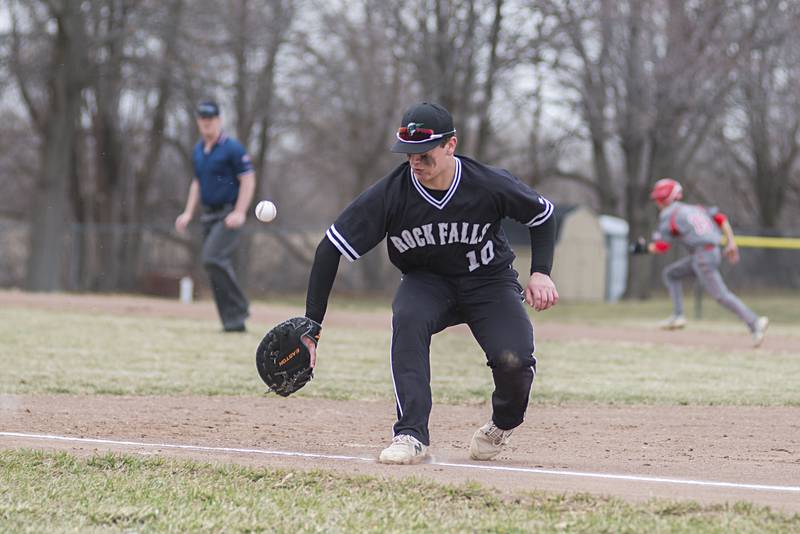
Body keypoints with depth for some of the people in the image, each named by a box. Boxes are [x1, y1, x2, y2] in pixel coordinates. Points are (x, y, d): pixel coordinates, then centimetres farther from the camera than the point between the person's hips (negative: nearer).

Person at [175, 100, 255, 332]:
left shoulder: (232, 148, -10)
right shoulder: (198, 150, 13)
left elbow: (248, 180, -13)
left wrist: (239, 213, -22)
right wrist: (188, 213, 14)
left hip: (229, 214, -8)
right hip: (209, 215, 8)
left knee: (214, 258, -23)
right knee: (216, 267, 4)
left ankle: (239, 309, -13)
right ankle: (233, 322, 7)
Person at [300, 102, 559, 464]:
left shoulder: (491, 186, -23)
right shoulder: (390, 193, -23)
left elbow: (542, 214, -2)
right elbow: (331, 249, -20)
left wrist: (540, 272, -15)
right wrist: (311, 324, -25)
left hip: (489, 280, 0)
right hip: (426, 282, 1)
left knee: (513, 359, -25)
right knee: (407, 319, -35)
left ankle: (503, 424, 11)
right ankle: (411, 435, -30)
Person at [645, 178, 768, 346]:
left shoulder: (668, 214, -1)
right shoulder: (693, 208, 22)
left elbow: (661, 246, -5)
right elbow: (720, 218, 13)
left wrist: (647, 248, 15)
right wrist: (731, 242, 10)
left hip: (703, 255, -9)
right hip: (714, 253, 9)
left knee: (721, 295, -14)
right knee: (669, 274, 22)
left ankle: (754, 322, -26)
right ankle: (678, 315, 17)